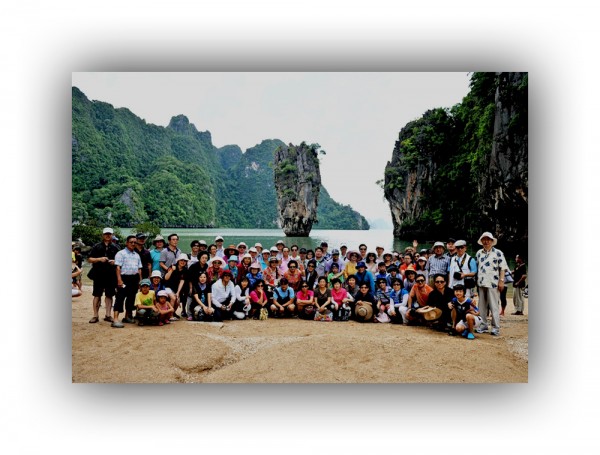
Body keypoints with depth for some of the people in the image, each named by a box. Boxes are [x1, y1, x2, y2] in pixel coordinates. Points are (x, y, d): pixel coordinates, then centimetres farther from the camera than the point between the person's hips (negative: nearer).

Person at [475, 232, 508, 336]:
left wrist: (501, 281, -10)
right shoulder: (479, 253, 13)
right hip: (481, 284, 5)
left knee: (494, 306, -2)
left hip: (493, 284, -5)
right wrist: (476, 281, 13)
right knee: (482, 306, 10)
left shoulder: (498, 253, -2)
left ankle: (496, 327, 5)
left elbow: (503, 268, -4)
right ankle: (483, 325, 19)